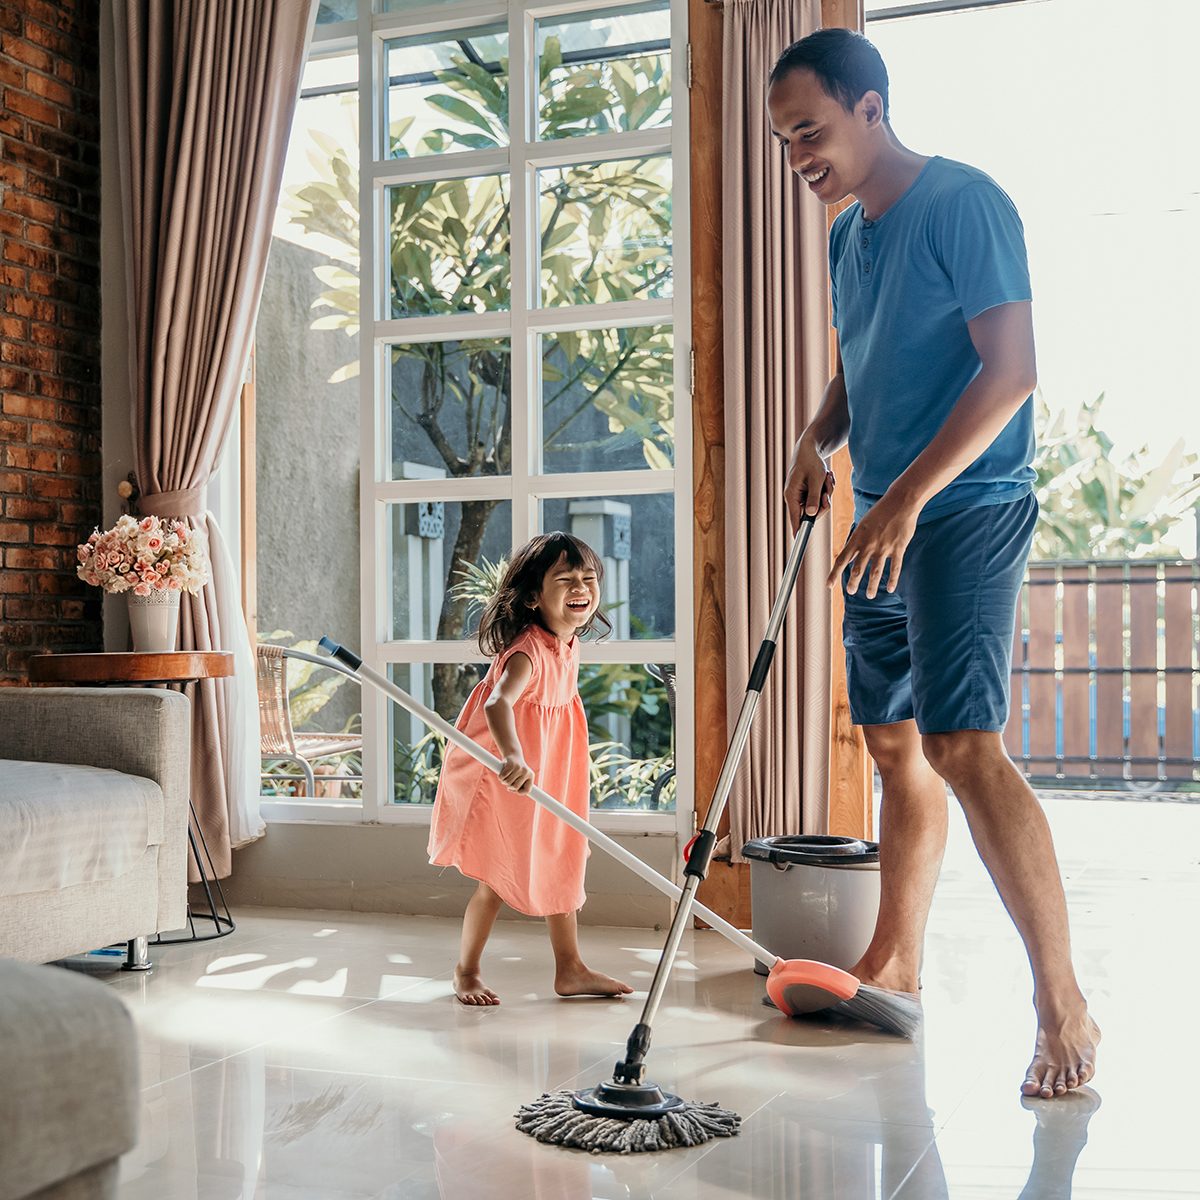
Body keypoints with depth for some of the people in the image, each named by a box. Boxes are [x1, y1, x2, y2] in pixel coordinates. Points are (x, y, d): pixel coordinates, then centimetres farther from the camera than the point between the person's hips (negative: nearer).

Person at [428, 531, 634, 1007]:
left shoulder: (567, 645, -2)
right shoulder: (528, 651, -30)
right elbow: (497, 703, -49)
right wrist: (512, 757, -66)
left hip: (548, 775, 9)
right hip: (501, 777, -9)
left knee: (559, 868, 14)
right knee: (497, 879, 0)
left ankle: (570, 970, 26)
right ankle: (466, 972, 21)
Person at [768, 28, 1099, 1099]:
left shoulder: (964, 202, -11)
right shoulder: (849, 235, 15)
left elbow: (1011, 369, -19)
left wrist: (906, 500, -23)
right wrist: (819, 437, 4)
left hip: (965, 510, -9)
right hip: (886, 523, 9)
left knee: (963, 746, -17)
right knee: (895, 743, 13)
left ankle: (1064, 1007, -8)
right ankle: (893, 965, 25)